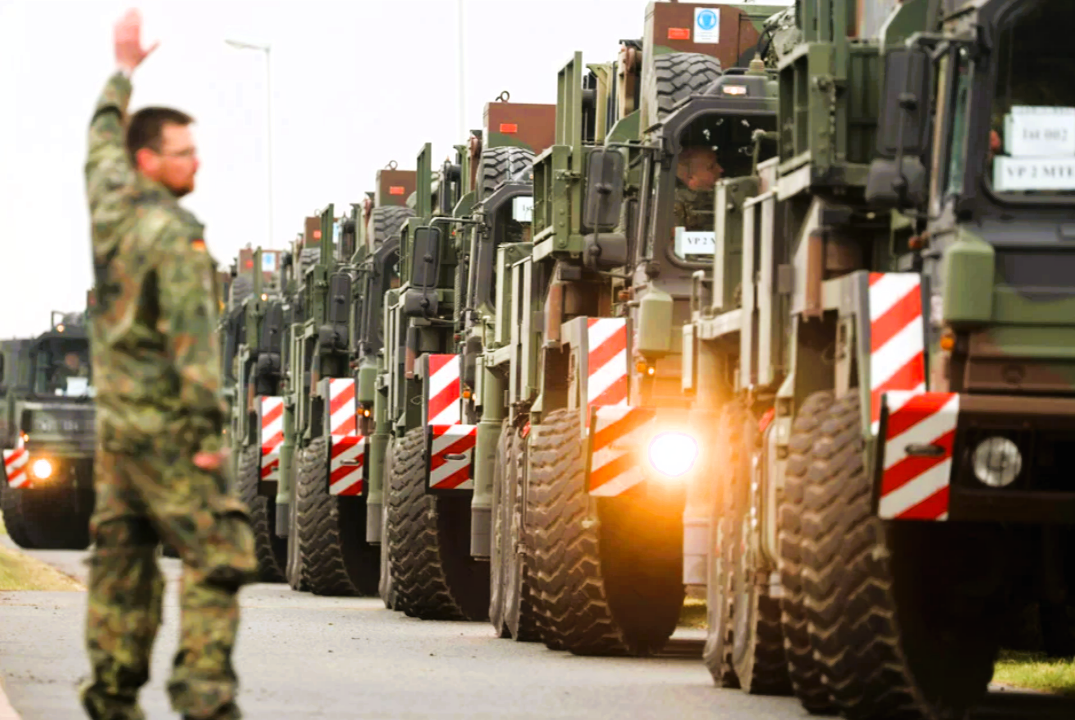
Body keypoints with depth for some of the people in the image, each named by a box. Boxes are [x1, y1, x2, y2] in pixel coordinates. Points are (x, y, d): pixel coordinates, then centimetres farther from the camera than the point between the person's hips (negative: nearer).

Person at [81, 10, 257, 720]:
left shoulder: (110, 203, 7)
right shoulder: (174, 235, -16)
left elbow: (103, 141, 30)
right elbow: (192, 337, -20)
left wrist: (124, 74, 43)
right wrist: (206, 432, -20)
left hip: (115, 418, 9)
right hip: (164, 423, -9)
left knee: (122, 554, 12)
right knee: (217, 554, -9)